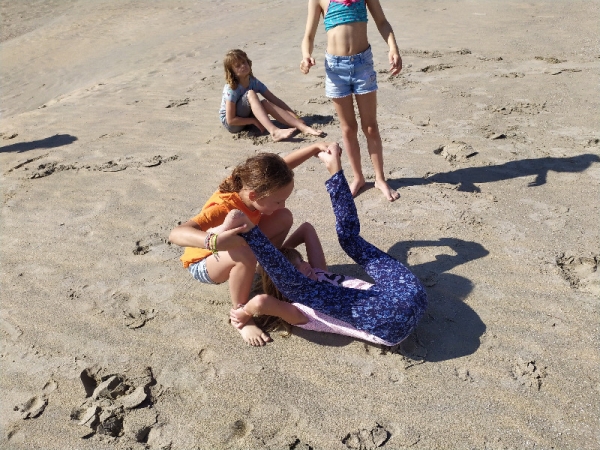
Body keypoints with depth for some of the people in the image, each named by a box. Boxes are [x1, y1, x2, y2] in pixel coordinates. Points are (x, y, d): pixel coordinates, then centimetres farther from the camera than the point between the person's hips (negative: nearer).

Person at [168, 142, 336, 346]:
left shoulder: (251, 184, -21)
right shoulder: (224, 208, -42)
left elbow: (284, 165, -4)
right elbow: (176, 234, -54)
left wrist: (316, 147, -17)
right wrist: (214, 241, -72)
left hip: (233, 248, 7)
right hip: (205, 262, -7)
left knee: (284, 217, -7)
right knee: (245, 255, -42)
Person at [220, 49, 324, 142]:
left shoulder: (254, 82, -5)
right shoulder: (231, 89, -22)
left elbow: (275, 100, -7)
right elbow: (231, 120, -22)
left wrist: (296, 116, -14)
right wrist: (255, 121, -19)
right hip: (231, 124, -5)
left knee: (264, 103, -24)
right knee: (250, 94, -28)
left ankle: (302, 127, -36)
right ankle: (274, 131, -46)